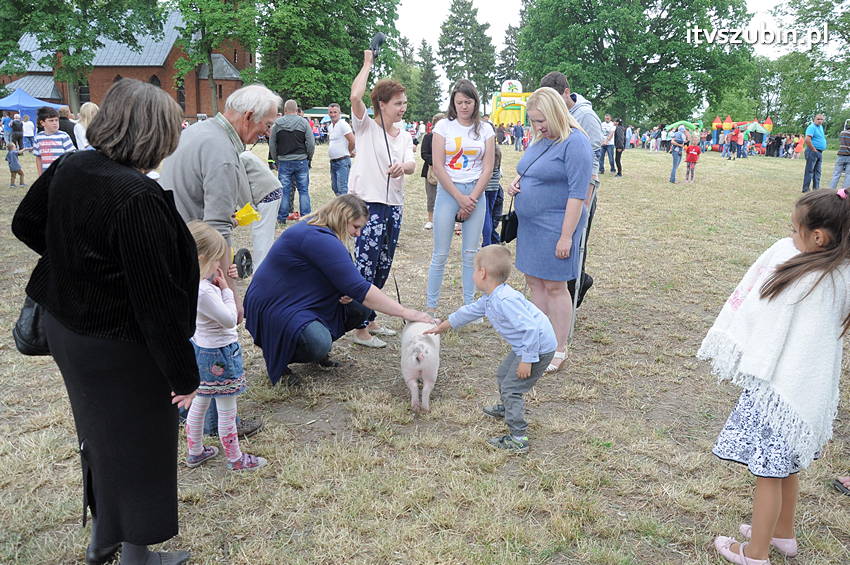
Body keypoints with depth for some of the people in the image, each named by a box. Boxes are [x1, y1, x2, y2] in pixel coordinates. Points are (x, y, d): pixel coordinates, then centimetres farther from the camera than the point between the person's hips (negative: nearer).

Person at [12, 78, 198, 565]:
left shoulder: (69, 169, -2)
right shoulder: (138, 197, -28)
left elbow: (26, 224, 16)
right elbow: (157, 299, -26)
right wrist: (184, 374, -18)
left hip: (65, 328, 9)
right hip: (118, 347, -9)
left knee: (101, 438, 26)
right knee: (138, 448, 12)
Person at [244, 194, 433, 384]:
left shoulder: (316, 228, 4)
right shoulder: (320, 240, -28)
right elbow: (360, 289, -31)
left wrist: (347, 292, -9)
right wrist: (406, 313, -28)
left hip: (302, 299, 10)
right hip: (274, 306, -10)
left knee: (361, 308, -2)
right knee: (318, 346, -33)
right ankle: (277, 357, -5)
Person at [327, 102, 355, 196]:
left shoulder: (343, 124, -12)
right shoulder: (330, 126, 15)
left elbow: (353, 141, -18)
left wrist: (349, 152, -5)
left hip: (342, 161, -9)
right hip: (333, 162, 10)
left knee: (342, 189, -13)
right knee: (335, 188, 15)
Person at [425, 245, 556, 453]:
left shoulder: (505, 300, -31)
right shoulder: (490, 298, 3)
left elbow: (530, 328, -33)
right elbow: (470, 311, 20)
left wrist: (527, 360, -28)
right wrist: (443, 326, 28)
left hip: (538, 347, -11)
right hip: (523, 346, 11)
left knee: (511, 388, -9)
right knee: (503, 375, 27)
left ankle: (518, 438, -4)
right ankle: (506, 409, 53)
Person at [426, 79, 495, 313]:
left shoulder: (485, 129, 6)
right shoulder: (444, 126, 1)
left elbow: (488, 168, 2)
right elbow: (438, 167, -5)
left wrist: (472, 199, -7)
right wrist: (460, 197, -9)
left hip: (476, 192, 2)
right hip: (448, 190, -2)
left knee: (471, 254, 6)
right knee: (440, 254, 0)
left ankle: (469, 305, 16)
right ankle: (430, 306, 9)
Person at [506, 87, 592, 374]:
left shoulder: (574, 143, -15)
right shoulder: (540, 140, 11)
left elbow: (577, 193, -19)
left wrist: (566, 236, -21)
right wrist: (516, 182, 3)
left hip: (554, 227, -8)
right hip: (529, 223, 9)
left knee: (554, 286, -1)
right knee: (534, 281, 13)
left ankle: (559, 350, 12)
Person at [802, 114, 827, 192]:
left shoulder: (821, 127, 16)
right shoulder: (812, 127, -12)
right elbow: (807, 140, -27)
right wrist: (814, 149, -18)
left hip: (820, 153, 9)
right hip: (813, 152, -9)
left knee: (817, 172, 11)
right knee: (809, 171, -7)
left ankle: (816, 189, 15)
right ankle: (805, 190, -4)